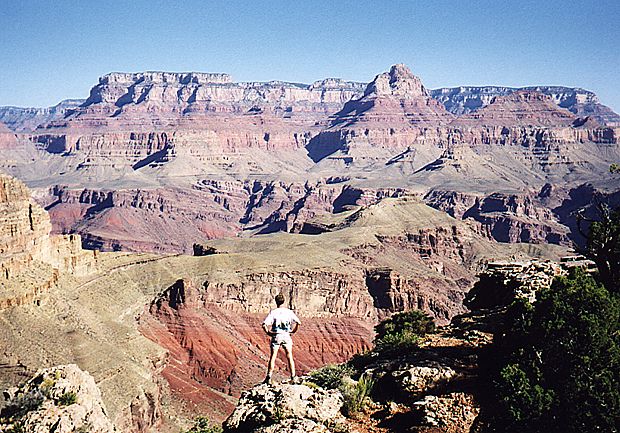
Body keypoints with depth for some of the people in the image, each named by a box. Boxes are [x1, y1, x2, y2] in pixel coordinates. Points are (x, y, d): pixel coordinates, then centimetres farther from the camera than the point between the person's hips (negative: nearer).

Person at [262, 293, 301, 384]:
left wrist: (268, 332, -2)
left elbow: (264, 324, -15)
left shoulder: (273, 312, -6)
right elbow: (298, 322, -6)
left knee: (272, 357, 6)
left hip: (276, 336, -1)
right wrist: (293, 331, 5)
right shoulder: (289, 312, -1)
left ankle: (269, 378, 5)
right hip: (286, 336, 1)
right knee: (289, 357, 8)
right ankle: (293, 377, 7)